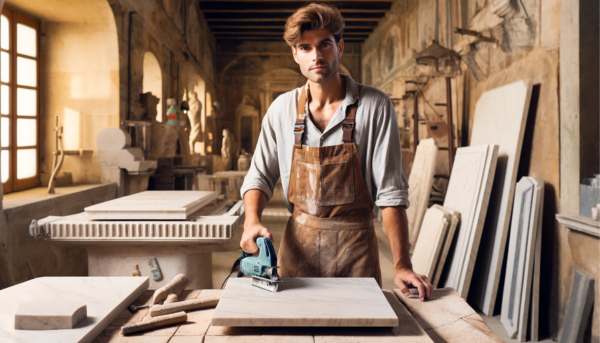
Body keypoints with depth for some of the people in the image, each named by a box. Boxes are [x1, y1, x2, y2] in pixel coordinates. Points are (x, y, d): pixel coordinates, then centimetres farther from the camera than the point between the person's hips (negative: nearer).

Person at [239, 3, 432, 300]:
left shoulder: (374, 106, -10)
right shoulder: (282, 108, 0)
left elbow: (390, 190, -12)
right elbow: (260, 176, 6)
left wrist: (401, 266, -16)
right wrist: (252, 221, -14)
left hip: (354, 243, -2)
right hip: (298, 242, 3)